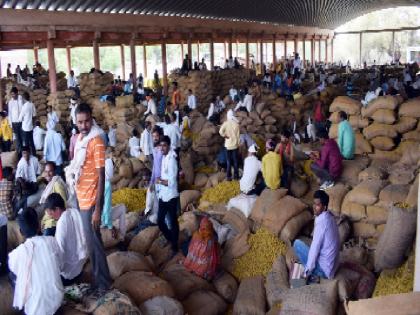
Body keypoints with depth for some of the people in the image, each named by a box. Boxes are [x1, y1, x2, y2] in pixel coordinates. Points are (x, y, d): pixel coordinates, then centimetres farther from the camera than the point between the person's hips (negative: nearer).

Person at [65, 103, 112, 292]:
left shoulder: (96, 141, -18)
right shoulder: (79, 138, 7)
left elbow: (101, 176, -20)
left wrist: (97, 209, -21)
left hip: (91, 199, -8)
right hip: (81, 197, 8)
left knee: (93, 242, 0)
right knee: (90, 239, 18)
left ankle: (102, 282, 14)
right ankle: (97, 277, 34)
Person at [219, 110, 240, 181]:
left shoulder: (226, 123, -9)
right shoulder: (236, 124, -6)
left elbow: (220, 131, -22)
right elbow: (238, 135, -3)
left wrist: (225, 136, -6)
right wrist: (238, 143, 7)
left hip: (228, 145, 0)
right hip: (235, 145, 1)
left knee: (229, 161, 6)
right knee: (235, 161, 9)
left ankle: (228, 176, 7)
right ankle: (236, 175, 14)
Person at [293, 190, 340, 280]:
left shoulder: (321, 222, -24)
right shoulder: (329, 217, 3)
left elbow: (315, 249, -20)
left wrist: (308, 271, -12)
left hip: (324, 269, -9)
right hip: (332, 266, 9)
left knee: (297, 244, -4)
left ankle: (311, 275, 2)